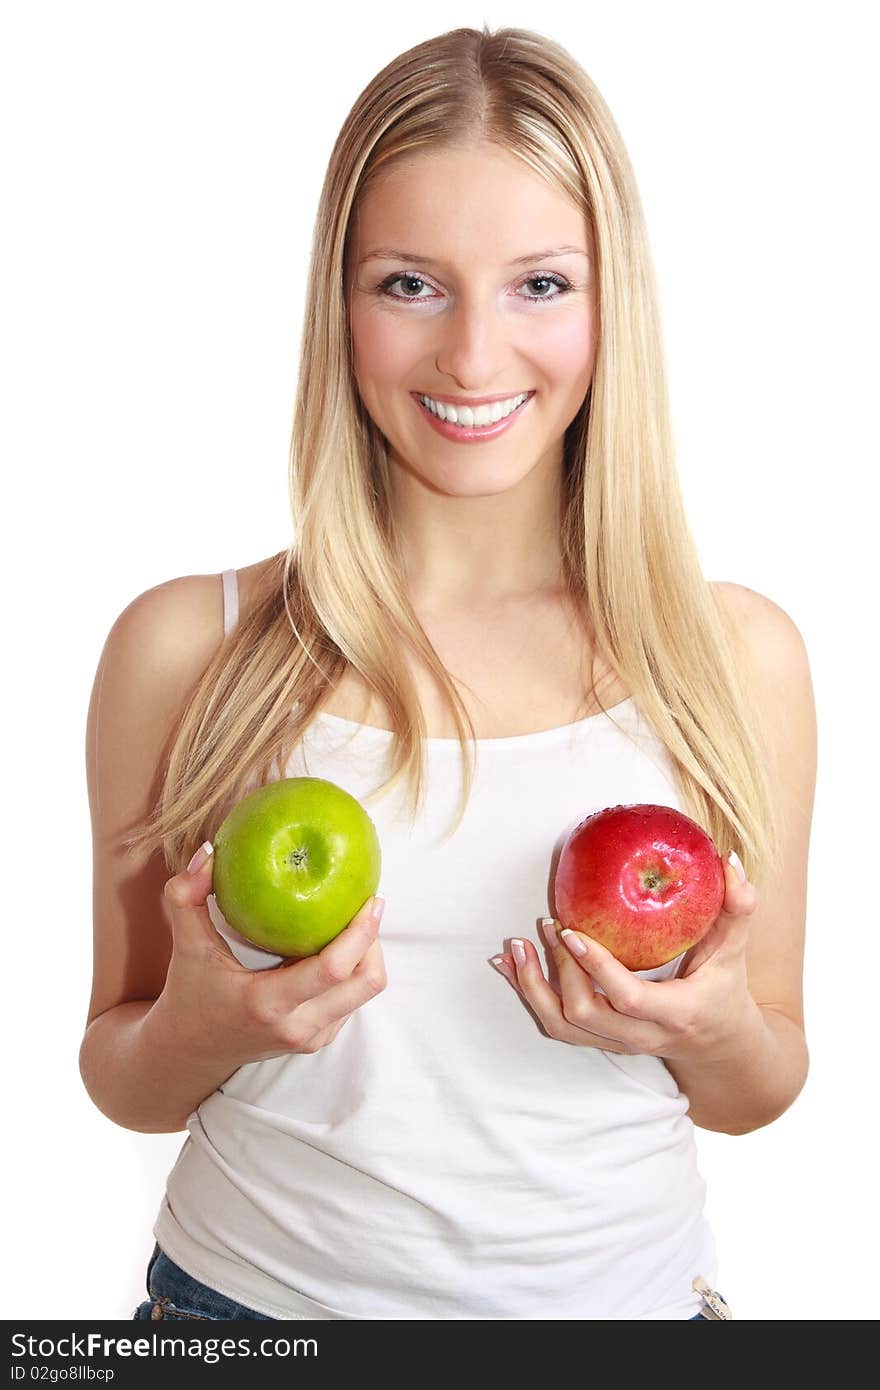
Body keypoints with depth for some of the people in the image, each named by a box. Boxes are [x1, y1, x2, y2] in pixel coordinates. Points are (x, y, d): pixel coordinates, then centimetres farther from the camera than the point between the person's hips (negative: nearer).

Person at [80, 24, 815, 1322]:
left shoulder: (737, 654, -8)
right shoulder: (184, 645, -11)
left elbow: (760, 1094, 3)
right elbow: (124, 1084, 0)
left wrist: (716, 1032, -17)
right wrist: (198, 1029, -20)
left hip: (620, 1289, 1)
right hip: (255, 1287, 0)